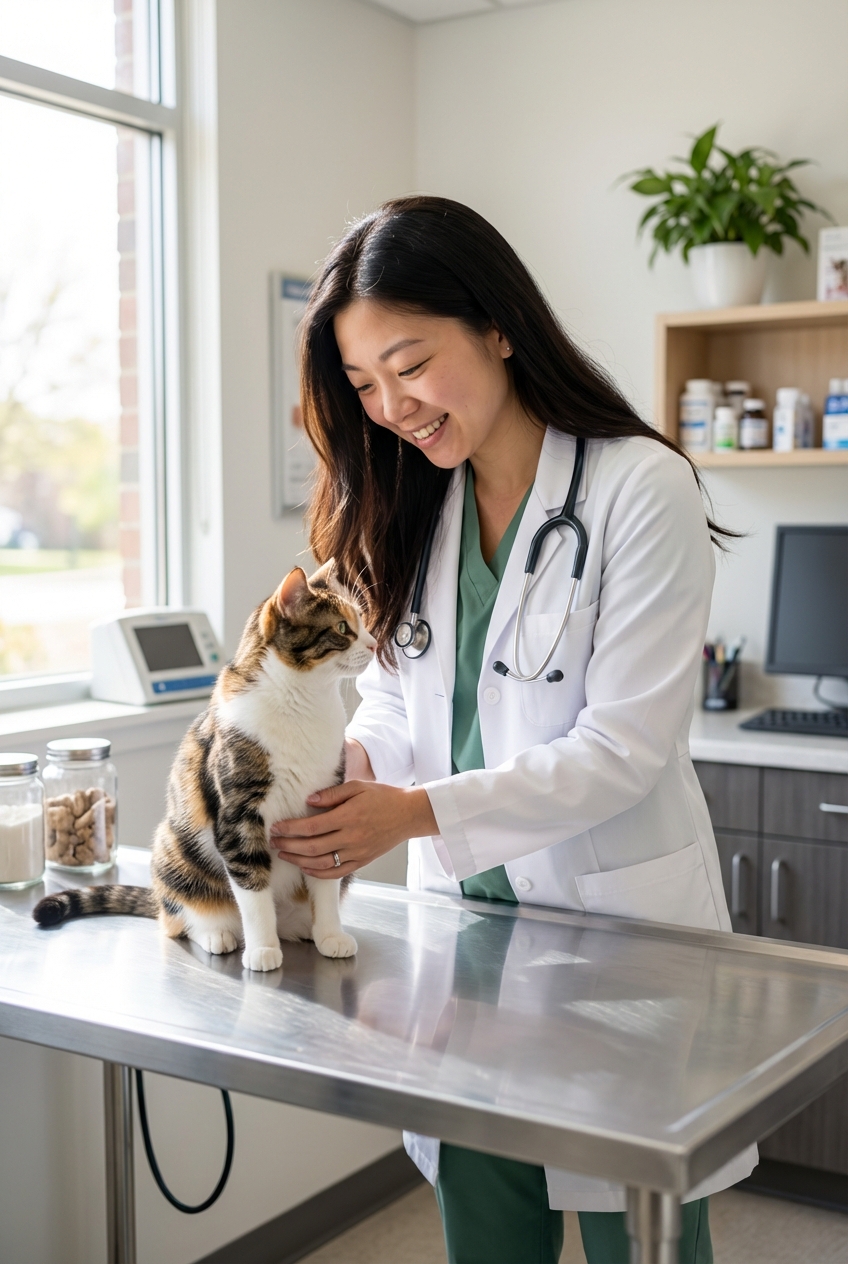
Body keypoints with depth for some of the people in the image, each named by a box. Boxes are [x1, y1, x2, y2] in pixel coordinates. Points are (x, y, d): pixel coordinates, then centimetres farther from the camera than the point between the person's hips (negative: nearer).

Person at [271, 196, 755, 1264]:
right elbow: (397, 697, 10)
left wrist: (418, 811, -26)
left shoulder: (641, 488, -15)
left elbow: (621, 748, -18)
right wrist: (351, 758, -13)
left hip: (616, 924, -5)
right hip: (465, 920, 5)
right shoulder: (409, 509, 6)